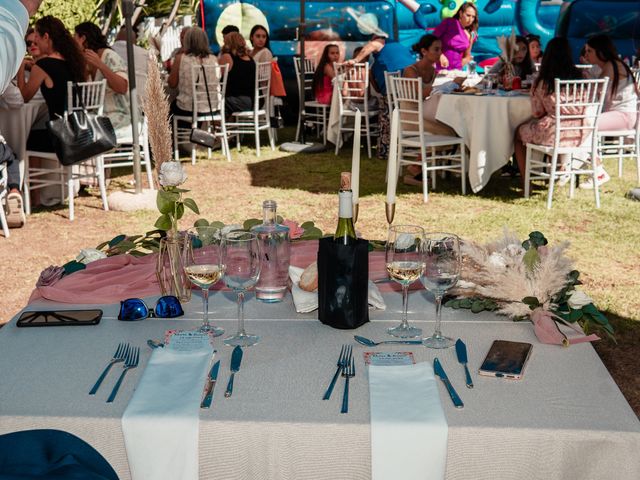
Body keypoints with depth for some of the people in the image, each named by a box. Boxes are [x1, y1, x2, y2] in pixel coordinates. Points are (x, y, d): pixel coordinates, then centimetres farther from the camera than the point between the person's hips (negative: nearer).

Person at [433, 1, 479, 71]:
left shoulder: (471, 35, 8)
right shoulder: (448, 23, -3)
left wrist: (458, 67, 2)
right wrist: (440, 56, -16)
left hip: (456, 71, 3)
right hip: (439, 68, -3)